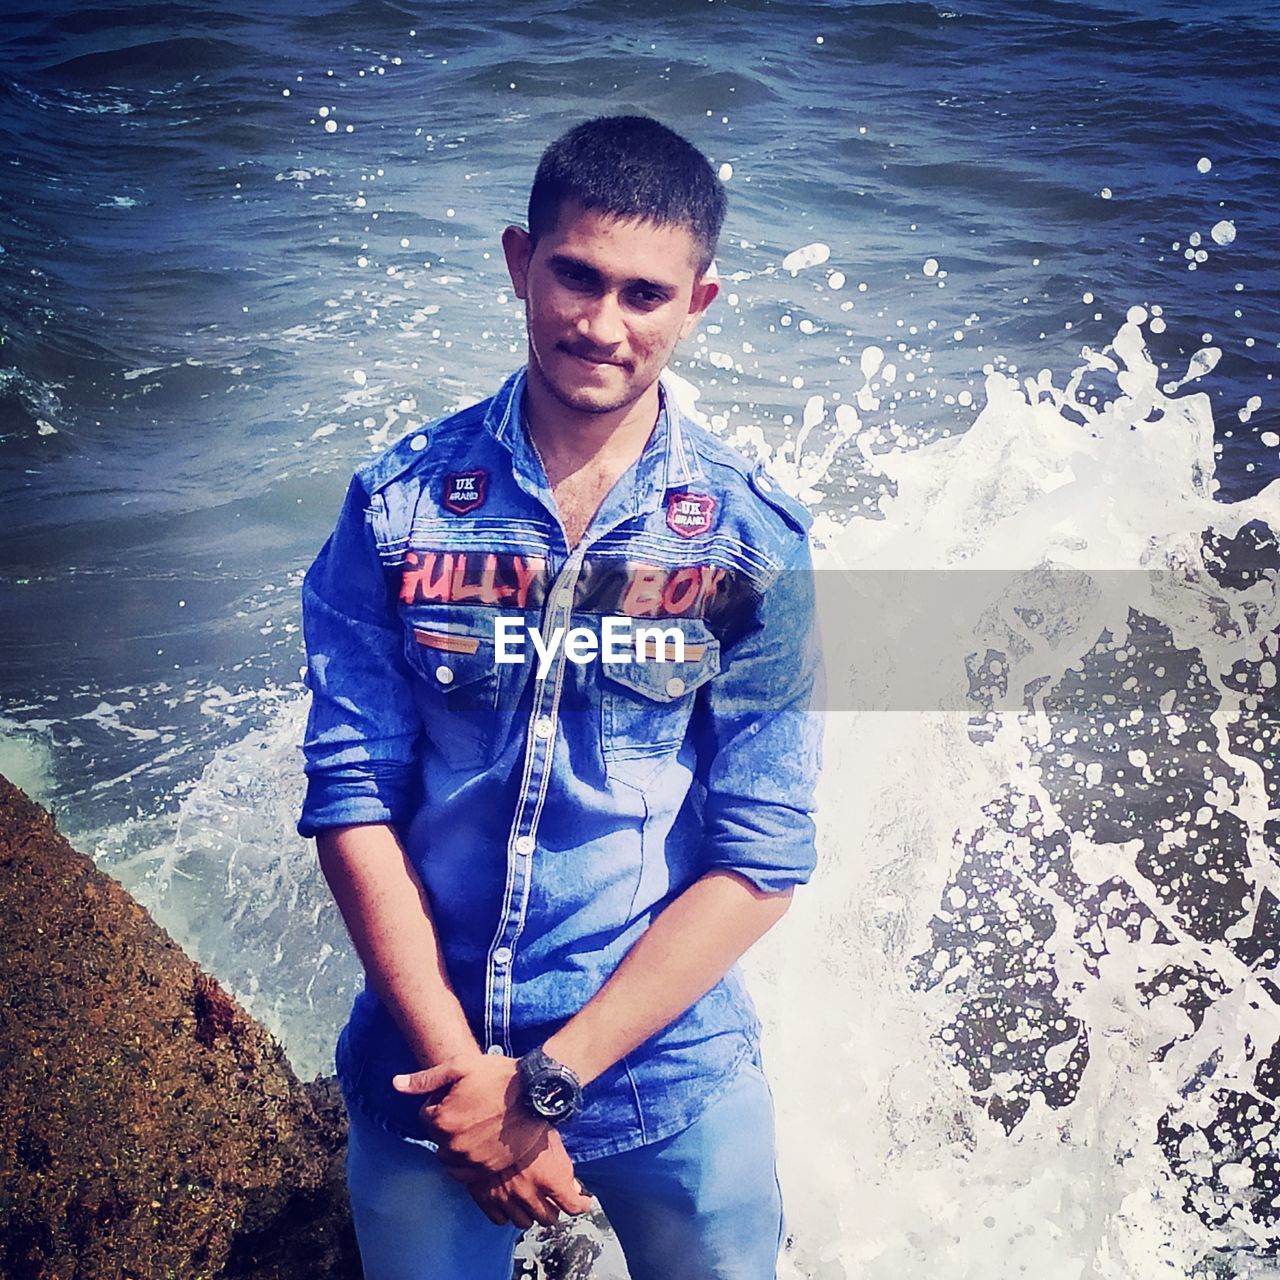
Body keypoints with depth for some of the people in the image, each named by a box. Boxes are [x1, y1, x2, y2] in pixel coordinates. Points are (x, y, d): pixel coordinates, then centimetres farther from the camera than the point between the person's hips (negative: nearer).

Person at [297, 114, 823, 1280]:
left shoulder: (754, 541, -9)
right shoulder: (399, 506, -7)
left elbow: (762, 860, -10)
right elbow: (352, 799, -8)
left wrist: (548, 1080, -14)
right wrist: (461, 1064, -13)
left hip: (673, 1070, 0)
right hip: (430, 1060, 1)